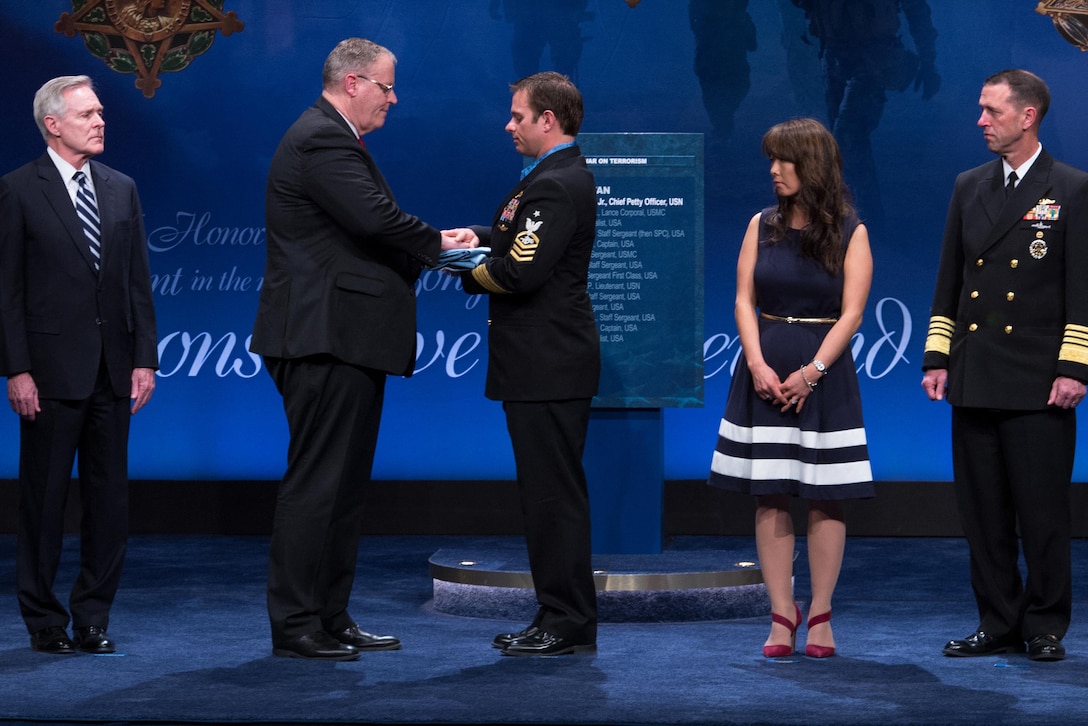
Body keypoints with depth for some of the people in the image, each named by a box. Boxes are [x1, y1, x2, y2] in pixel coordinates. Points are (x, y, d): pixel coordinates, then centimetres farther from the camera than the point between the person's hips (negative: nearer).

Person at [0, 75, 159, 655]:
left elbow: (138, 281, 12)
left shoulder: (121, 189, 11)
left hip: (112, 369, 5)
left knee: (109, 499, 6)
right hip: (51, 370, -4)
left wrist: (145, 358, 4)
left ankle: (93, 618, 15)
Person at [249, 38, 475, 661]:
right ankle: (295, 626, -3)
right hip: (327, 340, -11)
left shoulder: (331, 138, 21)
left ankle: (331, 617, 20)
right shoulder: (321, 140, -14)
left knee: (344, 485, 14)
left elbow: (368, 231, 19)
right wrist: (437, 243, -7)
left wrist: (428, 249, 5)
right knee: (317, 483, -7)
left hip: (343, 341, 11)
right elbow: (377, 218, -24)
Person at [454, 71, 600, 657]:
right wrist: (479, 237, 3)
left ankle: (568, 624, -2)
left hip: (548, 363, -11)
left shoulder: (556, 185, -18)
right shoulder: (563, 177, 17)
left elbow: (520, 272, -24)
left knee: (553, 493, -6)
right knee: (550, 493, 14)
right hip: (546, 361, 11)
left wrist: (468, 269, -7)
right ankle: (564, 617, 19)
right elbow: (521, 241, 21)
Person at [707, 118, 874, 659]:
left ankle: (820, 616, 6)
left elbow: (851, 313, -6)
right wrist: (758, 364, -11)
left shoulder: (850, 233, 0)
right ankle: (782, 615, 5)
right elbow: (744, 300, 3)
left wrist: (811, 371, -15)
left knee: (825, 498, 0)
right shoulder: (763, 225, 8)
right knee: (770, 497, 0)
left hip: (824, 375, -2)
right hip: (766, 372, 2)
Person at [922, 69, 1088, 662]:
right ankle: (998, 625, 16)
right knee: (982, 511, 7)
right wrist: (937, 357, 9)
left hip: (1037, 383, -5)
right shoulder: (969, 187, 13)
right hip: (974, 380, 5)